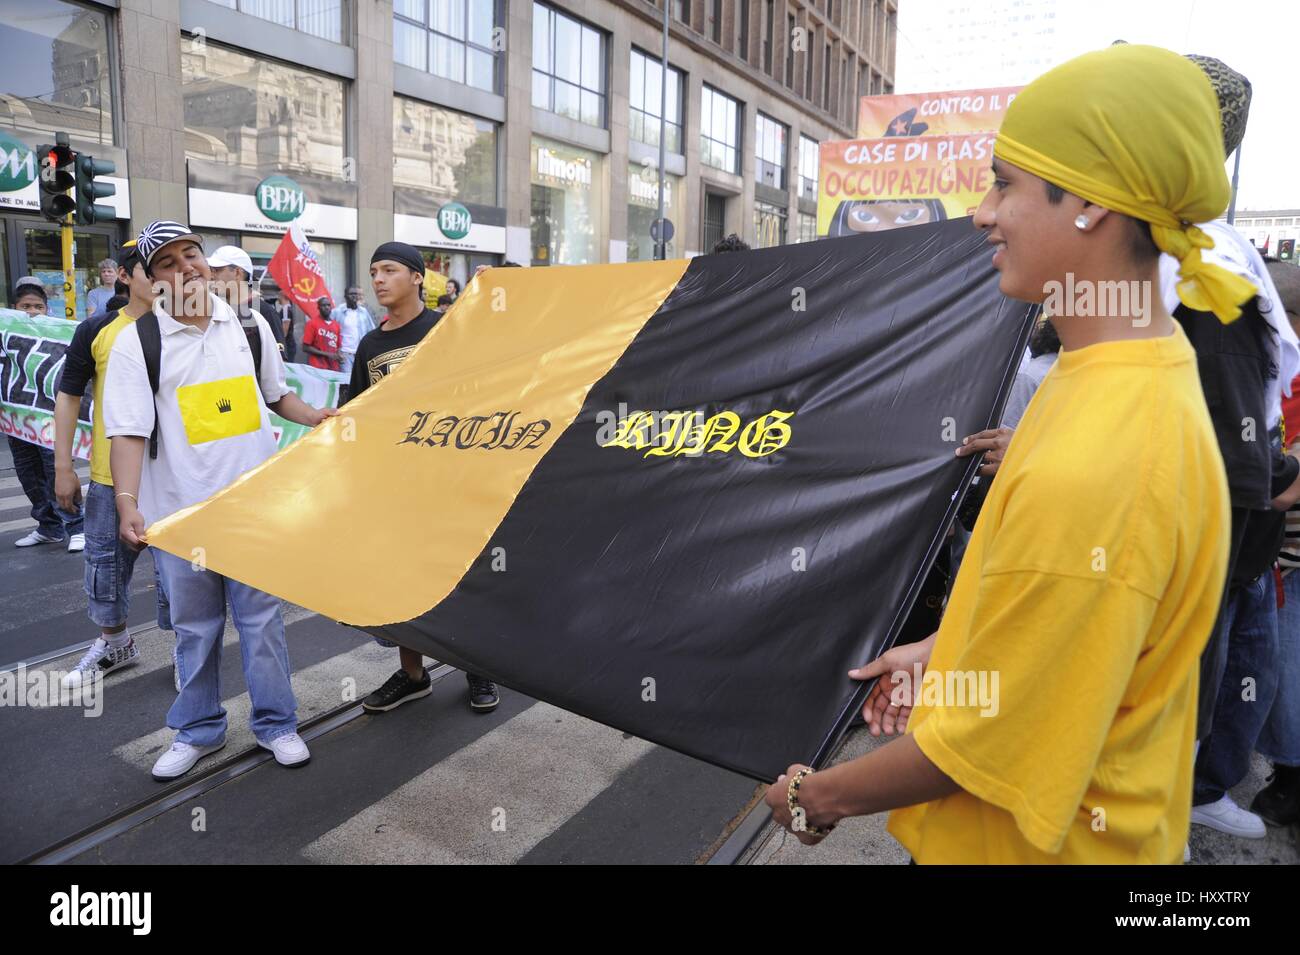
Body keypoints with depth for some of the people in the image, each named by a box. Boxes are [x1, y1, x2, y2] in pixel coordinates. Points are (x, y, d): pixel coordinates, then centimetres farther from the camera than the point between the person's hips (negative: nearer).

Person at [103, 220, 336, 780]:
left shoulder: (250, 326, 5)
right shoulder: (137, 342, -5)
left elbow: (275, 394, 18)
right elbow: (128, 432, -10)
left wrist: (316, 417, -1)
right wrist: (127, 504, -23)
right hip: (180, 511, -1)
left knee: (262, 618, 9)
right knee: (194, 627, 13)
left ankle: (275, 723, 24)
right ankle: (198, 730, 31)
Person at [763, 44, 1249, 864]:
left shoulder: (1088, 472, -35)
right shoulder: (1153, 364, -4)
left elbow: (987, 745, -24)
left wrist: (820, 797, -11)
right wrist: (941, 651, 9)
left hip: (1027, 839, -8)